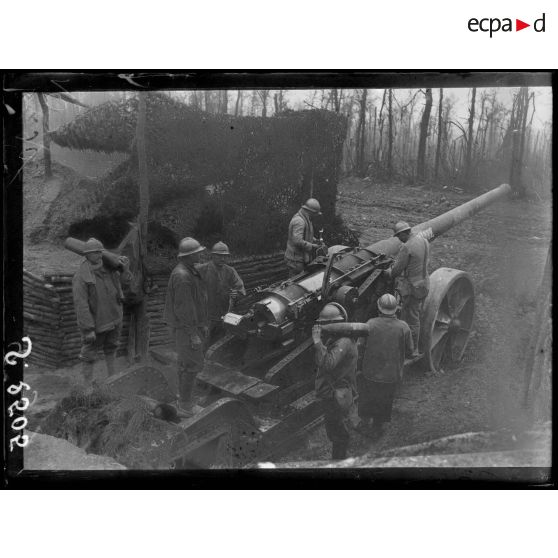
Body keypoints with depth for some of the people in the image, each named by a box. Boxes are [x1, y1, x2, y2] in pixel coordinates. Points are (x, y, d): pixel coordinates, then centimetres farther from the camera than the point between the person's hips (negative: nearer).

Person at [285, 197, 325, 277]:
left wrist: (316, 241, 10)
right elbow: (298, 241, -31)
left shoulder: (305, 219, 13)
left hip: (302, 259, 10)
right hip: (296, 260, -10)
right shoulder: (298, 221, -22)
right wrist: (314, 247, -23)